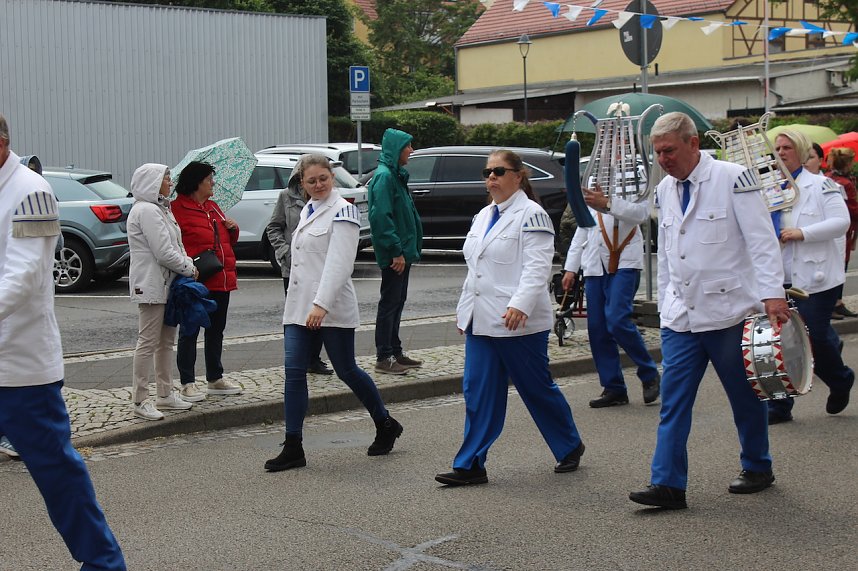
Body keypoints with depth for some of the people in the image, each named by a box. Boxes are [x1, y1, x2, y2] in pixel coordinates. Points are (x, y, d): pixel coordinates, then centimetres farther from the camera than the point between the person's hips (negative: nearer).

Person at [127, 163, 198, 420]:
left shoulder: (160, 208, 17)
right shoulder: (147, 210, -16)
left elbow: (175, 245, 18)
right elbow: (164, 253, -20)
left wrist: (188, 264, 0)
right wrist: (189, 269, -9)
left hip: (166, 283, 11)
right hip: (151, 285, -11)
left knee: (166, 340, 15)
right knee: (148, 342, -6)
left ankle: (165, 394, 24)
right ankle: (140, 401, -2)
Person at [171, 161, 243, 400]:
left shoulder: (213, 207, 16)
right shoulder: (177, 209, -10)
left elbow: (228, 241, 25)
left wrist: (233, 229, 5)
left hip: (221, 280, 8)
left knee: (216, 330, 15)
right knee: (189, 332, 0)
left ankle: (215, 379, 25)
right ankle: (187, 384, 5)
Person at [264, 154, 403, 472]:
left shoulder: (342, 211, -10)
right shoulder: (307, 210, 15)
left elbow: (339, 263, -19)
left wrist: (321, 304, -28)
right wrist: (304, 304, 19)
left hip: (331, 309, -7)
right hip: (299, 307, 7)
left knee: (346, 371, 4)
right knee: (294, 372, -2)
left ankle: (386, 426, 25)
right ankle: (293, 448, 0)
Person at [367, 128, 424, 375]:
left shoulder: (396, 175, 16)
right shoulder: (384, 176, -16)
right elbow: (381, 217, -23)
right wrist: (396, 251, -23)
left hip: (403, 251, 10)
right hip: (394, 254, -10)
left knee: (397, 302, 15)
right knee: (389, 303, -4)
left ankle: (395, 352, 23)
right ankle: (384, 358, 1)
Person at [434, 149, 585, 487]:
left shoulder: (531, 214, -9)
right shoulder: (483, 217, 16)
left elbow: (537, 266, -18)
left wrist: (520, 305, -29)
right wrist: (464, 308, 19)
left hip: (518, 321, -7)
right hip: (482, 320, 7)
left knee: (537, 388, 5)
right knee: (478, 393, 3)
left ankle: (570, 447, 25)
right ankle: (471, 465, 4)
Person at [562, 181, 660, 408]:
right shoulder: (591, 190, 20)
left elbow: (641, 212, -19)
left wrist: (606, 203, -34)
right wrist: (570, 268, 17)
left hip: (624, 263, -6)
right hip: (595, 266, 6)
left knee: (617, 320, -18)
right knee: (597, 328, 3)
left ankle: (649, 374, 2)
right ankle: (614, 388, 11)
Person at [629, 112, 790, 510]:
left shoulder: (733, 178, -9)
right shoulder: (665, 189, 11)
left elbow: (761, 239, -12)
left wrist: (772, 294, -20)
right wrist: (665, 305, 18)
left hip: (727, 310, -5)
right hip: (681, 315, 5)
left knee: (745, 397, 9)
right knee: (673, 400, -3)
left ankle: (757, 468, 27)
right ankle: (668, 484, -3)